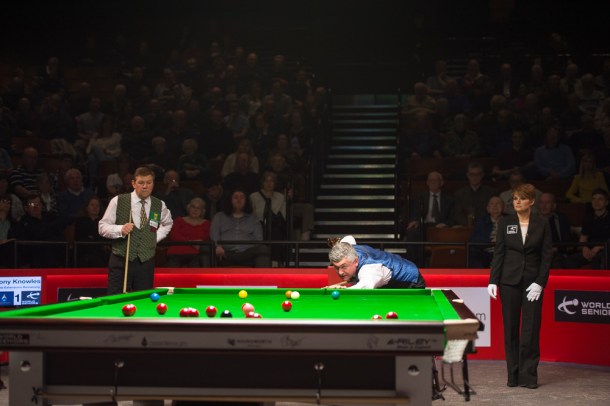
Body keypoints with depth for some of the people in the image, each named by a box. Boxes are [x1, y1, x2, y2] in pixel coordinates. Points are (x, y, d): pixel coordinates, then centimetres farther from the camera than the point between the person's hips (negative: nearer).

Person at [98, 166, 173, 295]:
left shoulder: (160, 206, 6)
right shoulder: (118, 201, -2)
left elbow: (167, 223, 27)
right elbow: (102, 227, 0)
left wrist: (156, 237, 9)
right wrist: (120, 229, -18)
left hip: (146, 263, 2)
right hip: (121, 262, -2)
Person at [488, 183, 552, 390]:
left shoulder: (542, 224, 0)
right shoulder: (505, 222, 2)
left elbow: (546, 256, 0)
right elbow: (498, 253, 2)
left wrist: (540, 282, -8)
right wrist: (493, 281, -4)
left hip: (533, 282, -1)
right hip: (509, 281, 1)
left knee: (531, 329, -2)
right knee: (511, 328, 4)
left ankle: (528, 375, 5)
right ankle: (513, 375, 12)